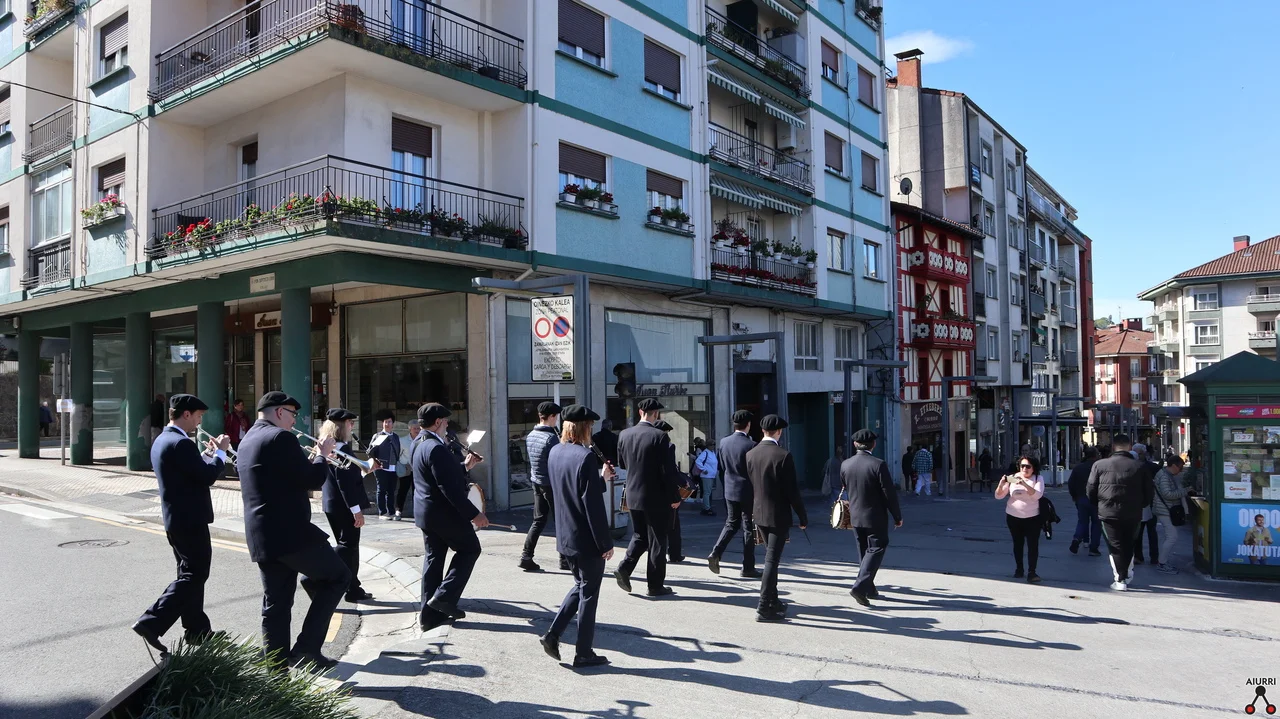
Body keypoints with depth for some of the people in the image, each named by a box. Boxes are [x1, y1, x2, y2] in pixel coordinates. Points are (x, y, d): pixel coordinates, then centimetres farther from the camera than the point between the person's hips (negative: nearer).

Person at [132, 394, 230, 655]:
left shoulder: (162, 440, 12)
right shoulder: (181, 443, -20)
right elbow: (208, 476, -21)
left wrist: (208, 453, 13)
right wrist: (221, 452, -8)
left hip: (175, 518, 11)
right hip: (190, 519, -11)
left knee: (190, 572, 17)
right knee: (195, 574, -4)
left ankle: (196, 629, 25)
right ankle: (151, 623, -9)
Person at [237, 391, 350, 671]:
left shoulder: (247, 441, 17)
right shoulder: (281, 437, -13)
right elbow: (313, 480, -15)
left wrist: (311, 458, 19)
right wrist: (321, 455, 1)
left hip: (260, 537, 9)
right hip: (290, 533, -9)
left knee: (276, 605, 12)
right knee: (338, 577, 5)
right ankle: (307, 647, 2)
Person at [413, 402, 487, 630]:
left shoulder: (419, 445, 10)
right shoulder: (436, 448, -23)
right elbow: (449, 487, -27)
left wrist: (464, 465, 18)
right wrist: (474, 513, -23)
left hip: (426, 512, 10)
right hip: (444, 513, -10)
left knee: (433, 558, 13)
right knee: (470, 549, 8)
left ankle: (430, 614, 17)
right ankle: (445, 596, 1)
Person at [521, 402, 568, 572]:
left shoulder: (530, 436, 6)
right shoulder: (551, 437, -19)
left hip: (536, 482, 7)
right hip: (552, 484, -7)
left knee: (538, 520, 12)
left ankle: (526, 557, 7)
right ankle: (565, 560, 10)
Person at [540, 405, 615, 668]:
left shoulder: (554, 452, 4)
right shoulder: (586, 457, -21)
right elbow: (593, 505, -21)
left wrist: (601, 477, 19)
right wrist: (606, 543, -15)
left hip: (564, 537, 7)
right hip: (587, 540, -7)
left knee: (580, 586, 23)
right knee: (589, 593, 7)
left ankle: (552, 634, 16)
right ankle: (584, 653, 16)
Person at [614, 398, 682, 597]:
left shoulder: (624, 434, 1)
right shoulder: (659, 436, -16)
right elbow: (668, 469, -15)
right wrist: (674, 496, -6)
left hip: (633, 496, 5)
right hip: (656, 497, -5)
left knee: (639, 536, 20)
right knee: (657, 541, 6)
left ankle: (624, 568, 2)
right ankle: (655, 585, 12)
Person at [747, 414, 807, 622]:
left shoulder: (750, 454, 1)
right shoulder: (783, 456, -17)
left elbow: (749, 487, 8)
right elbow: (792, 491, -15)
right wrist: (803, 516, -5)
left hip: (759, 514, 6)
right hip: (778, 515, -6)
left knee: (770, 558, 19)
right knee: (772, 560, -2)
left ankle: (773, 601, 29)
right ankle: (764, 608, -2)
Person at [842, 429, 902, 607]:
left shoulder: (845, 465, -3)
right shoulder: (878, 465, -18)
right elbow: (889, 493, -14)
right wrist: (897, 516, -3)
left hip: (855, 517, 5)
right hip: (875, 517, -5)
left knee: (864, 552, 17)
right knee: (876, 549, 2)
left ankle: (869, 589, 25)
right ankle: (860, 586, -11)